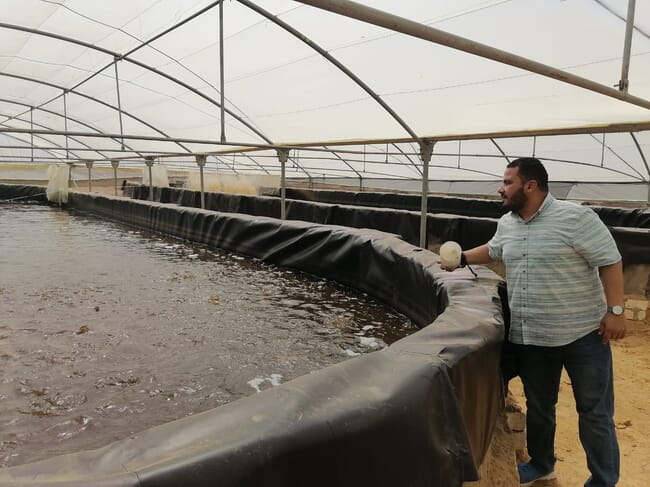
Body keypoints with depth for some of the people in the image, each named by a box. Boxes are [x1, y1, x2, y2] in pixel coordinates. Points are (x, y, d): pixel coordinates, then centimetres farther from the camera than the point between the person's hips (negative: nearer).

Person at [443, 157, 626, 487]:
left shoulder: (575, 217, -15)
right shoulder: (506, 224, 6)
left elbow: (610, 261, -14)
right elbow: (493, 251, 25)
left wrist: (615, 310, -17)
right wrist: (464, 258, 13)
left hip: (582, 334, -5)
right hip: (529, 337, 6)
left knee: (594, 412, 10)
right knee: (538, 407, 20)